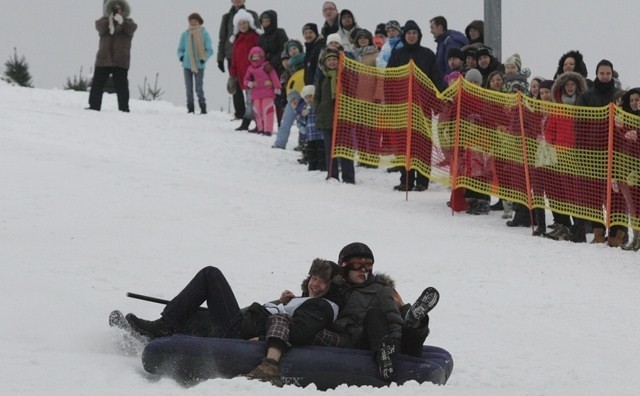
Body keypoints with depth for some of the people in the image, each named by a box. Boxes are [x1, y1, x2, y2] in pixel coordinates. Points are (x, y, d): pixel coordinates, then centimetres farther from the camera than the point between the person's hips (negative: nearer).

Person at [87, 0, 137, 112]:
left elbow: (132, 28, -14)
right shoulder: (104, 20, 11)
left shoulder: (128, 22, 9)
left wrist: (122, 22, -34)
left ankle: (124, 109, -2)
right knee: (97, 85, 1)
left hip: (120, 61, -2)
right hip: (103, 59, 2)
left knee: (121, 86, -4)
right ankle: (94, 106, 7)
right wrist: (109, 21, -31)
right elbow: (99, 26, -11)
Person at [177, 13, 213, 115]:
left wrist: (203, 58, -15)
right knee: (189, 88, 6)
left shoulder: (204, 34, -3)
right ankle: (190, 109, 13)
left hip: (199, 65, -3)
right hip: (187, 65, 3)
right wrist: (181, 56, -7)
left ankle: (203, 108, 5)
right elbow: (180, 49, 13)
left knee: (199, 88, -3)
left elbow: (209, 50, 0)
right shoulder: (185, 34, 3)